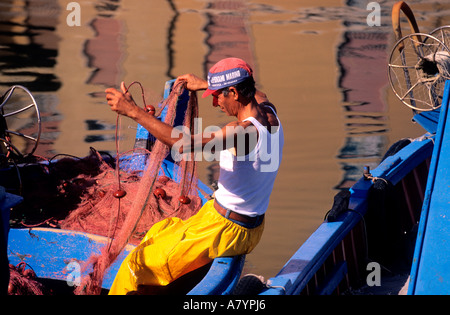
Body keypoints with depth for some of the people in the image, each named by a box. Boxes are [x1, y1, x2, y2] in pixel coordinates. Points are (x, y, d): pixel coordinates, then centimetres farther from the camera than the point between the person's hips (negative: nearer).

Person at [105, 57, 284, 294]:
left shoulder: (244, 132, -30)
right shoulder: (269, 113, -2)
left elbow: (182, 144, -38)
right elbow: (256, 94, 25)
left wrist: (133, 111, -33)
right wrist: (203, 84, 30)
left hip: (224, 231, -10)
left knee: (137, 264, 1)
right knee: (157, 234, 28)